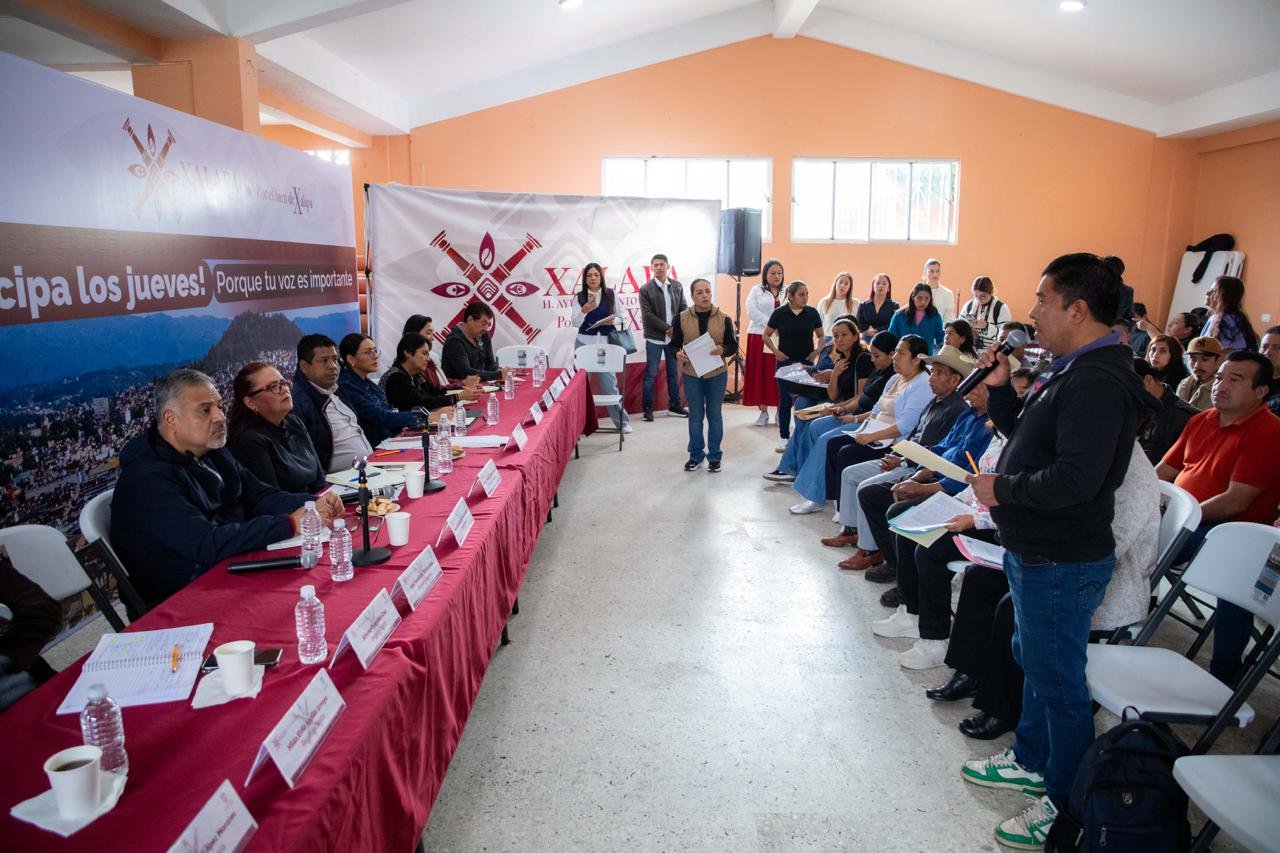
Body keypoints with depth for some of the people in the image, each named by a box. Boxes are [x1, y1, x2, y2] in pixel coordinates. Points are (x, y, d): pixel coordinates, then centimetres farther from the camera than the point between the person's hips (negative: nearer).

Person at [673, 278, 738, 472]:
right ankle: (696, 454, 23)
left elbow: (734, 345, 0)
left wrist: (722, 350, -22)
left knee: (714, 415, 8)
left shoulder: (723, 318, -3)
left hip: (717, 374, 0)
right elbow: (674, 344, 3)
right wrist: (677, 354, -19)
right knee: (695, 416, 10)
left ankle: (714, 456, 20)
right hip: (691, 374, 0)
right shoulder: (682, 318, -4)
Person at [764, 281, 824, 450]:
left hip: (806, 363, 1)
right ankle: (785, 438, 12)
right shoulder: (780, 313, -4)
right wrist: (775, 351, -6)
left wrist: (817, 350, -3)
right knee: (785, 400, 3)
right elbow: (766, 335, 5)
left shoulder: (812, 313, 1)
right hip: (785, 362, -1)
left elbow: (820, 336, 12)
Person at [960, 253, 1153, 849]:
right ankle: (1031, 761, 44)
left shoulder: (1097, 382, -25)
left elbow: (1075, 478, -33)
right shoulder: (1072, 371, 9)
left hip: (1061, 563, -11)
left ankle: (1068, 805, 24)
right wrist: (1000, 388, 4)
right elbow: (1027, 434, 18)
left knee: (1058, 679, 5)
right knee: (1034, 661, 24)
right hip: (1037, 552, 11)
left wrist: (1004, 488, -19)